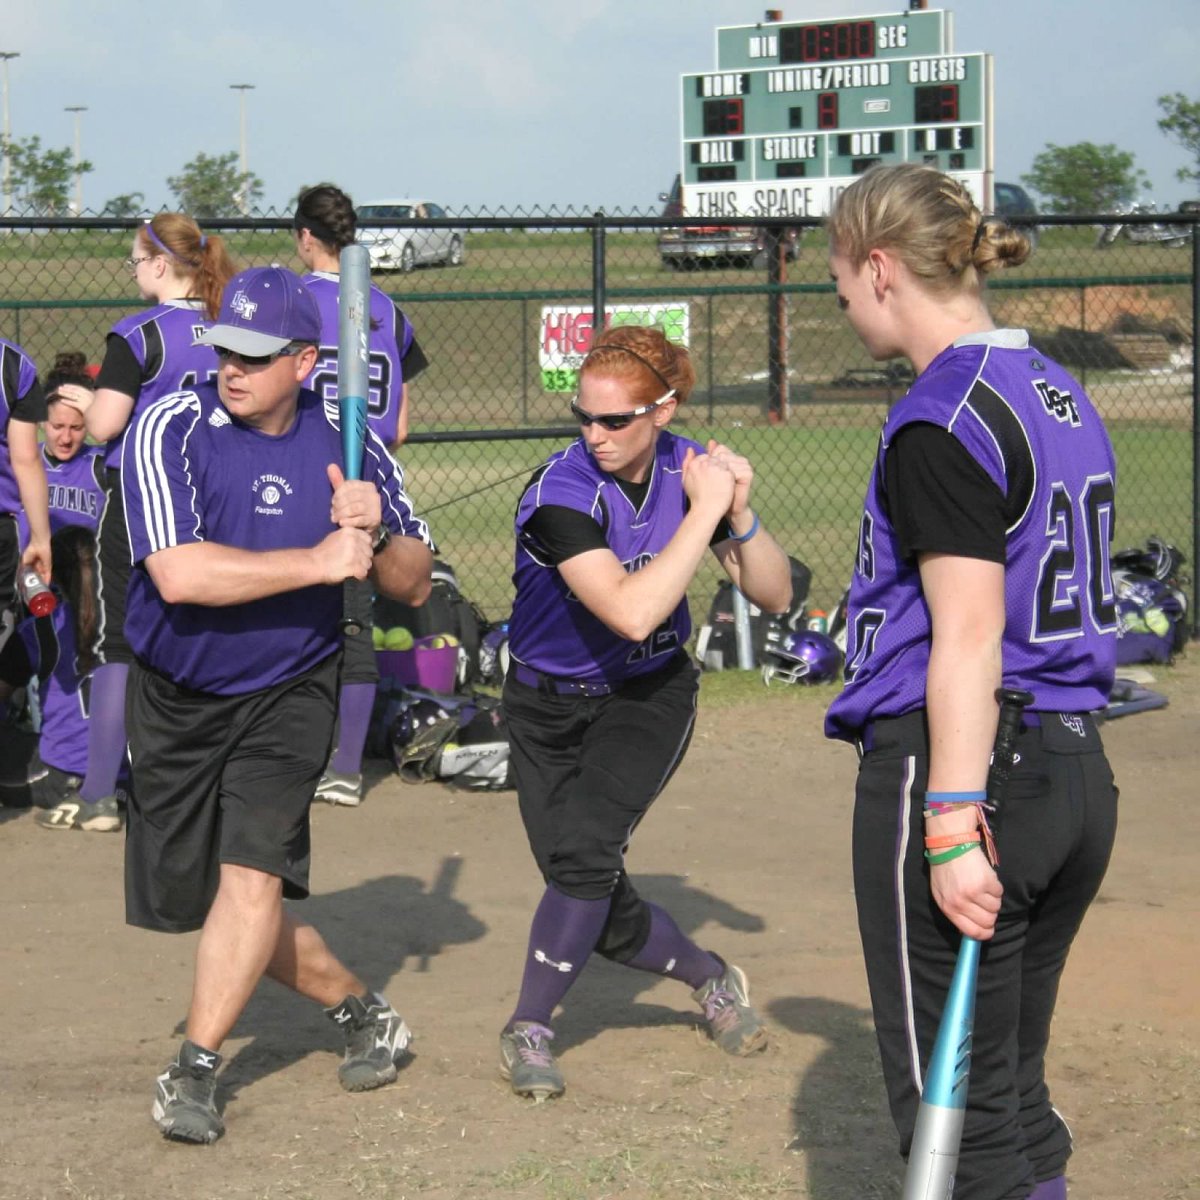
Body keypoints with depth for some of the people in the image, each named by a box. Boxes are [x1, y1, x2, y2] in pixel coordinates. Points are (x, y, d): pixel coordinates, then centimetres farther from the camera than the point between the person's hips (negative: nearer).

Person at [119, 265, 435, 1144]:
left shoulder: (345, 444, -6)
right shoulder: (172, 430, -16)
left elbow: (413, 585, 1)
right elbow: (179, 575, -29)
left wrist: (375, 533, -21)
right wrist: (319, 561, -28)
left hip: (289, 693, -1)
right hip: (175, 701, 1)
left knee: (251, 869, -19)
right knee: (197, 894, 8)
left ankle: (195, 1070, -10)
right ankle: (360, 1011, 27)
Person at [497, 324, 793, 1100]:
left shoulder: (687, 468, -10)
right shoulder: (561, 493, -25)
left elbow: (774, 597, -7)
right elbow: (632, 612, -37)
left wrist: (739, 514, -24)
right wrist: (703, 512, -33)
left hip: (650, 696, 1)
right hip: (551, 708, -1)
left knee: (585, 857, -23)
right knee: (604, 915, -2)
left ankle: (530, 1026, -6)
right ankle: (711, 977, 27)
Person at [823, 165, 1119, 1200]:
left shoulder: (945, 420, -14)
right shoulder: (1061, 396, 14)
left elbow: (969, 640, -20)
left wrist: (951, 825, -21)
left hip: (954, 763, -9)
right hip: (1076, 771, 9)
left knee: (957, 1113, -2)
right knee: (1015, 1094, 16)